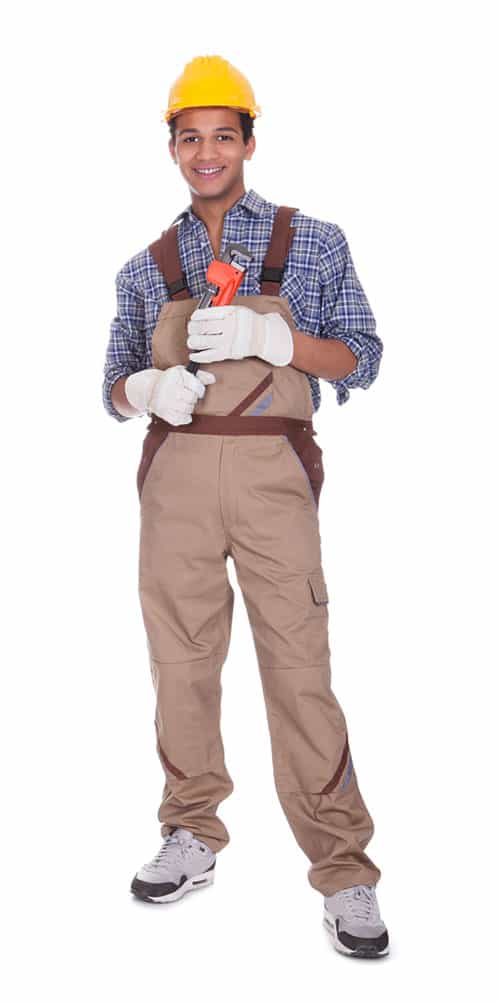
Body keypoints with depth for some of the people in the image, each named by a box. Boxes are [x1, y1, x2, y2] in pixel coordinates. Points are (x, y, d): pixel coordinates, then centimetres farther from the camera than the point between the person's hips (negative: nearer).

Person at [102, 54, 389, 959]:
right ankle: (193, 841, 21)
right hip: (176, 472, 3)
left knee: (300, 669, -7)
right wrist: (149, 387, -9)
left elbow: (361, 360, 2)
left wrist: (267, 335, -15)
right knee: (182, 663, 6)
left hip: (273, 472, -3)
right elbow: (116, 388, 15)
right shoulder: (146, 269, 14)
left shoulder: (314, 243, 8)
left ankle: (344, 877, 0)